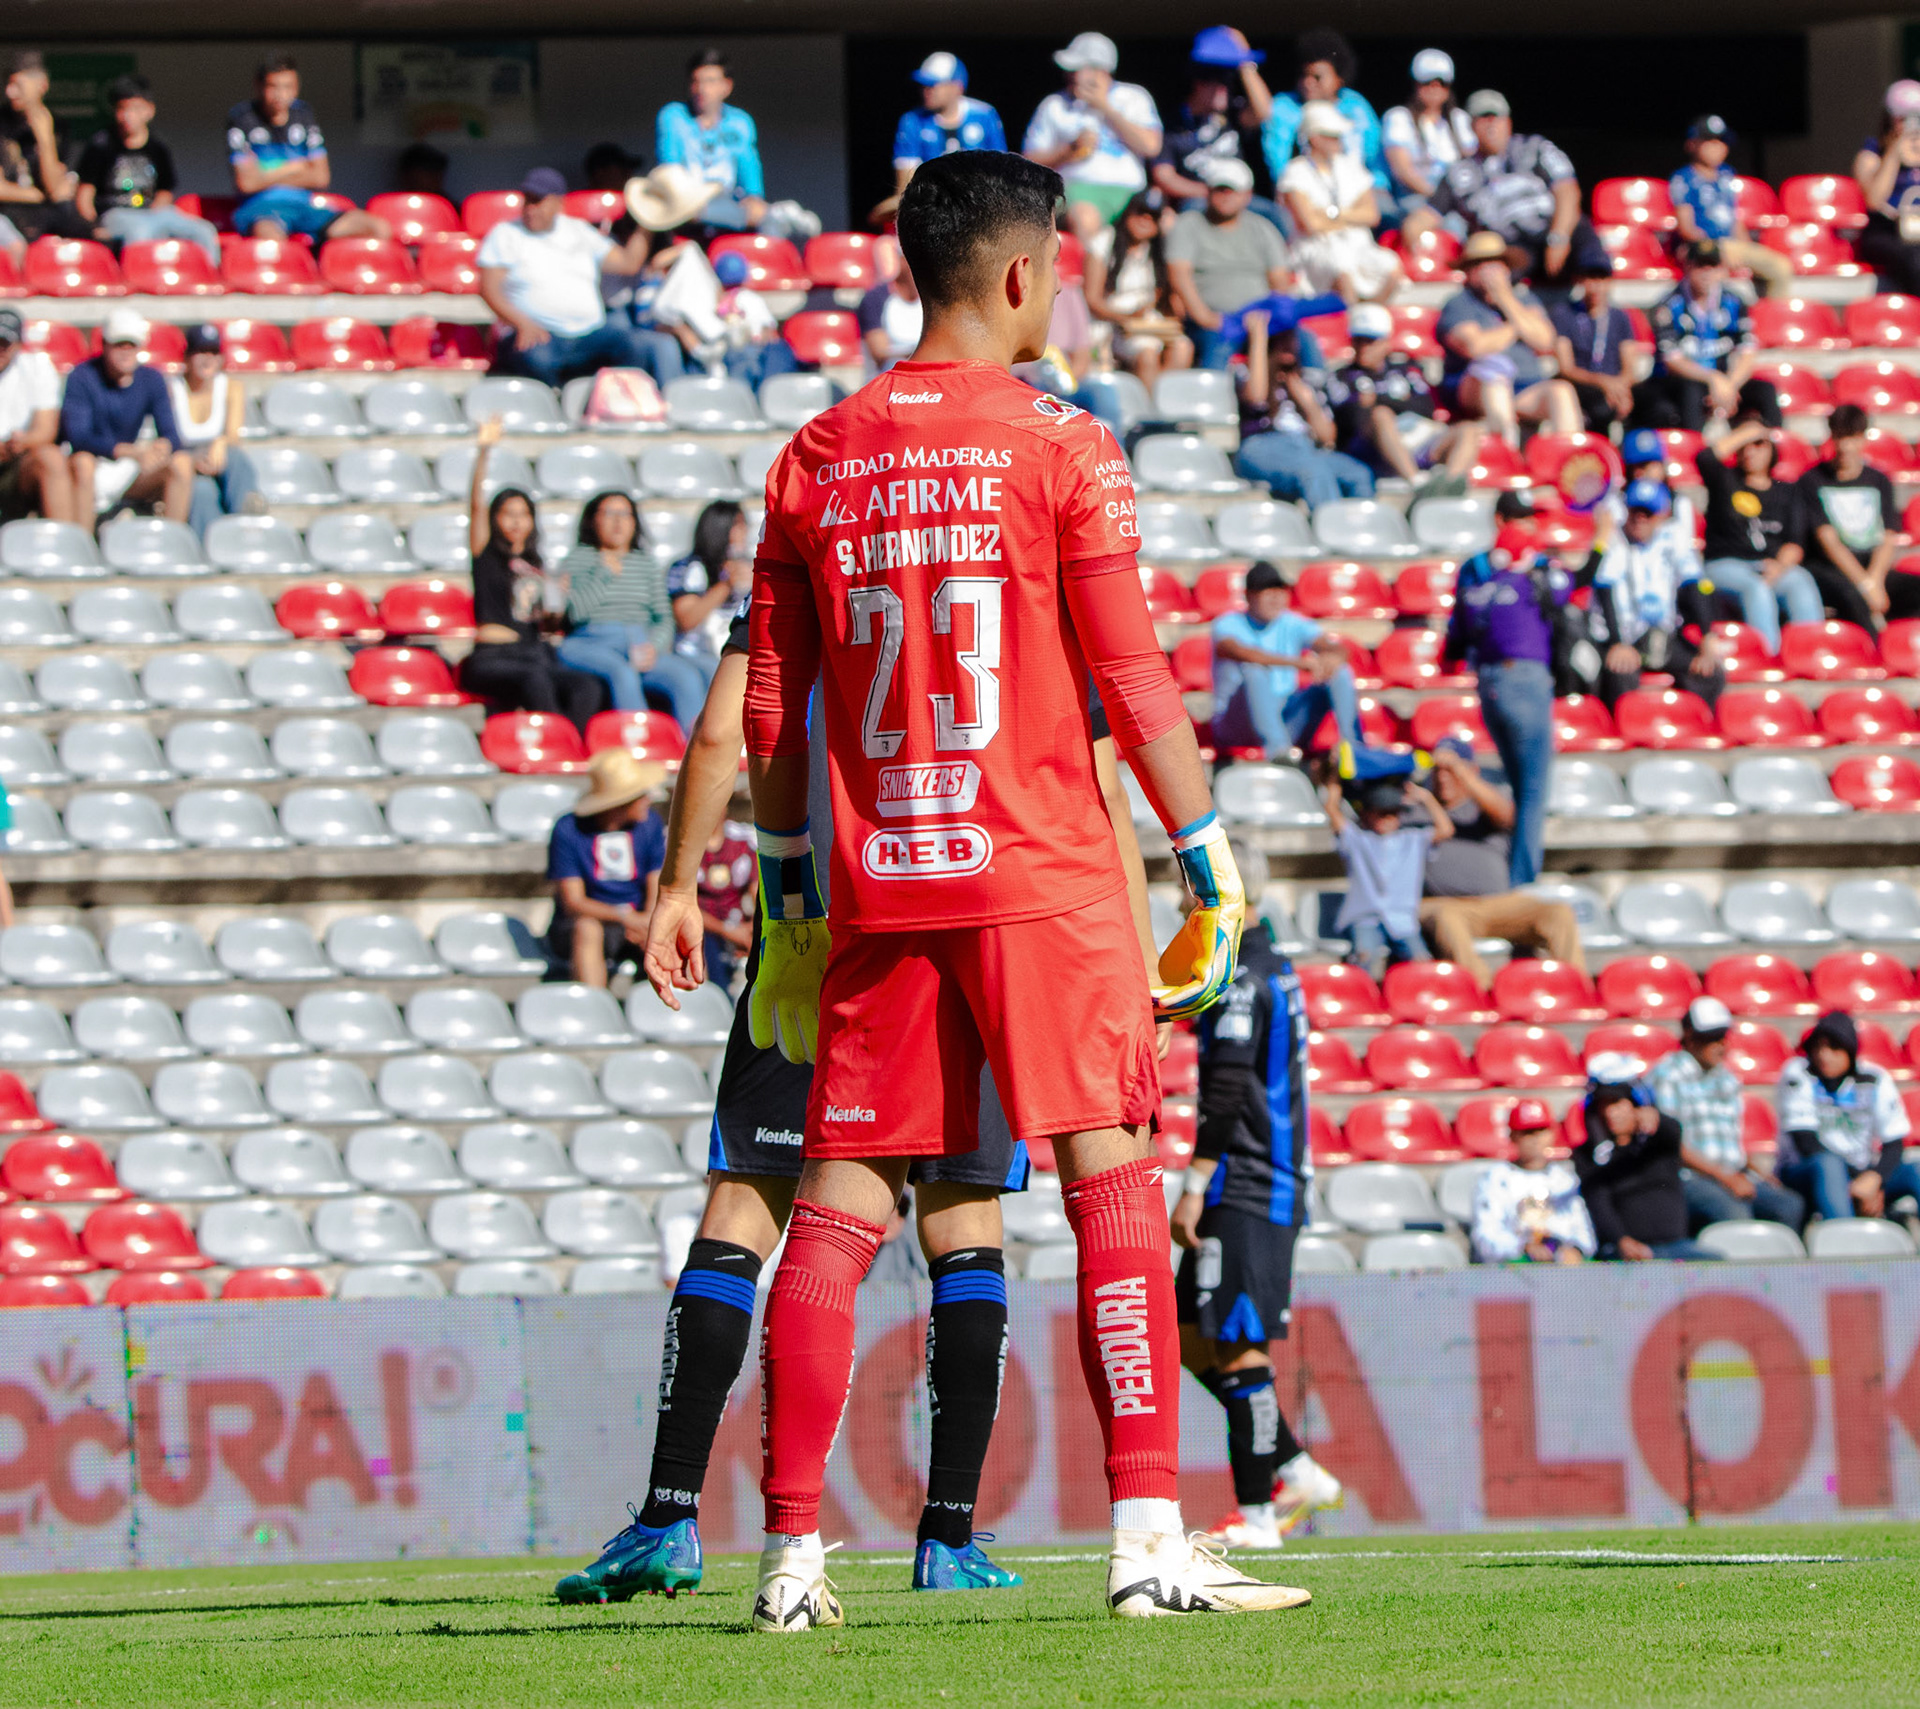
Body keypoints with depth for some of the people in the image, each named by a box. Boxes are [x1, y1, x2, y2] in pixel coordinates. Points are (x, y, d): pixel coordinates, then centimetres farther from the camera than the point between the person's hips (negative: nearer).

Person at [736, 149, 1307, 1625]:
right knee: (1113, 1184, -4)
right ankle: (1149, 1540, -11)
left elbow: (772, 714, 10)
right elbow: (1135, 683, -7)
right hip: (1043, 876, -4)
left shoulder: (816, 461, 8)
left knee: (838, 1207, 5)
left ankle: (793, 1556, 3)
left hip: (878, 890, 4)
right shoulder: (1058, 448, -5)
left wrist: (791, 908, 18)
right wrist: (1216, 872, 0)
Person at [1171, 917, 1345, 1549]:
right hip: (1273, 1188, 10)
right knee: (1194, 1338, 13)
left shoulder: (1240, 980, -13)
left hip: (1243, 1190, -10)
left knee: (1237, 1348, -7)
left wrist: (1194, 1187, -19)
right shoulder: (1278, 971, 18)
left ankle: (1255, 1515, -5)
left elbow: (1227, 1091, -19)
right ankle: (1296, 1472, 13)